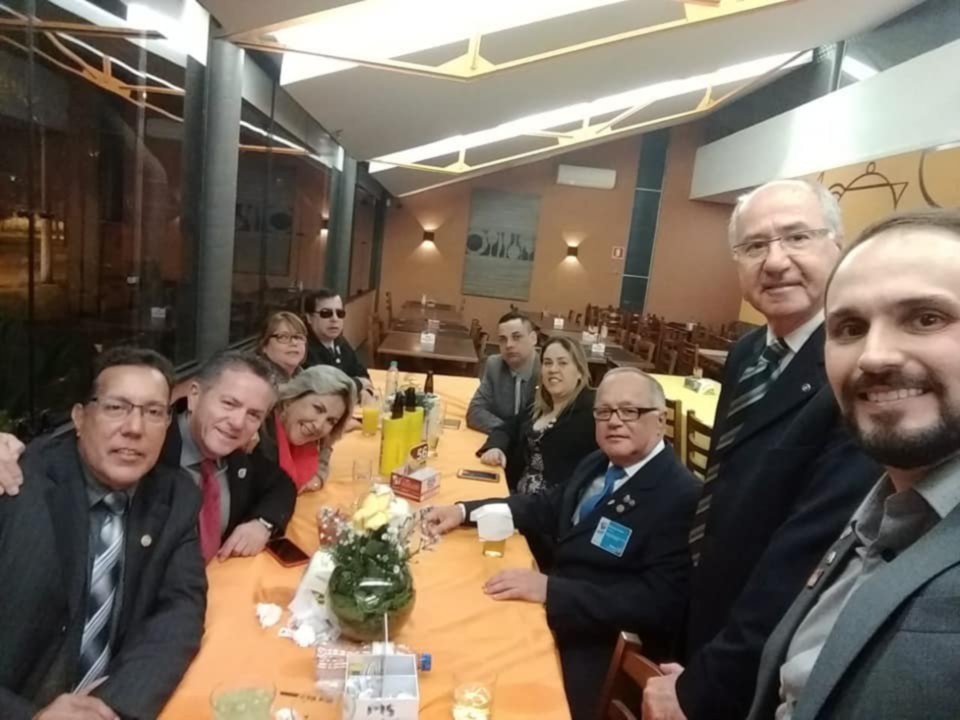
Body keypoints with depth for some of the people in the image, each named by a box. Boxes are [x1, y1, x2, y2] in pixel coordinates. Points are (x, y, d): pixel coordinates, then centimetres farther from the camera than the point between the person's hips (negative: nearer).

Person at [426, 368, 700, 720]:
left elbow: (660, 603, -25)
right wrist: (465, 510, 3)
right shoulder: (597, 464, 6)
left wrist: (550, 589, -31)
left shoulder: (681, 497, -20)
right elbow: (546, 507, 16)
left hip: (602, 650, -7)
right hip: (557, 615, 7)